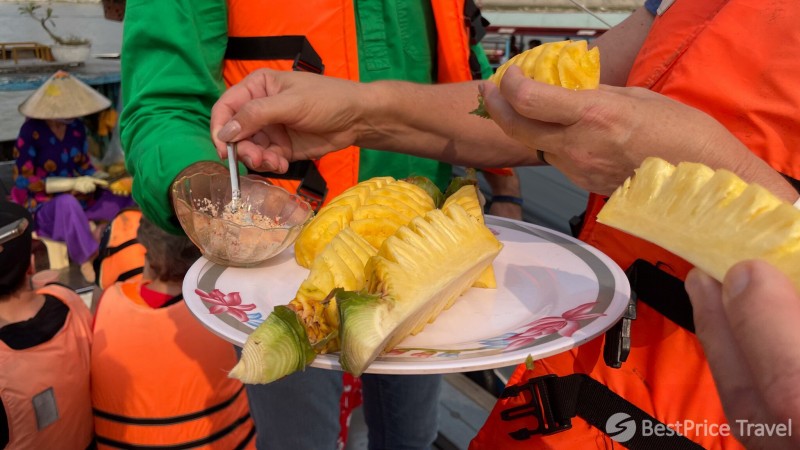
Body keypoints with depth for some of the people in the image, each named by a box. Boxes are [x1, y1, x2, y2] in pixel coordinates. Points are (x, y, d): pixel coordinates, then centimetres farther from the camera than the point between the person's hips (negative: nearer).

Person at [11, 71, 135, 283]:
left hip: (80, 200, 6)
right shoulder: (31, 131, -16)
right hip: (43, 208, -6)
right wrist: (73, 183, -24)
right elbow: (23, 182, -16)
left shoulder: (76, 127, 1)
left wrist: (104, 181, -13)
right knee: (67, 202, -42)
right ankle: (89, 263, -32)